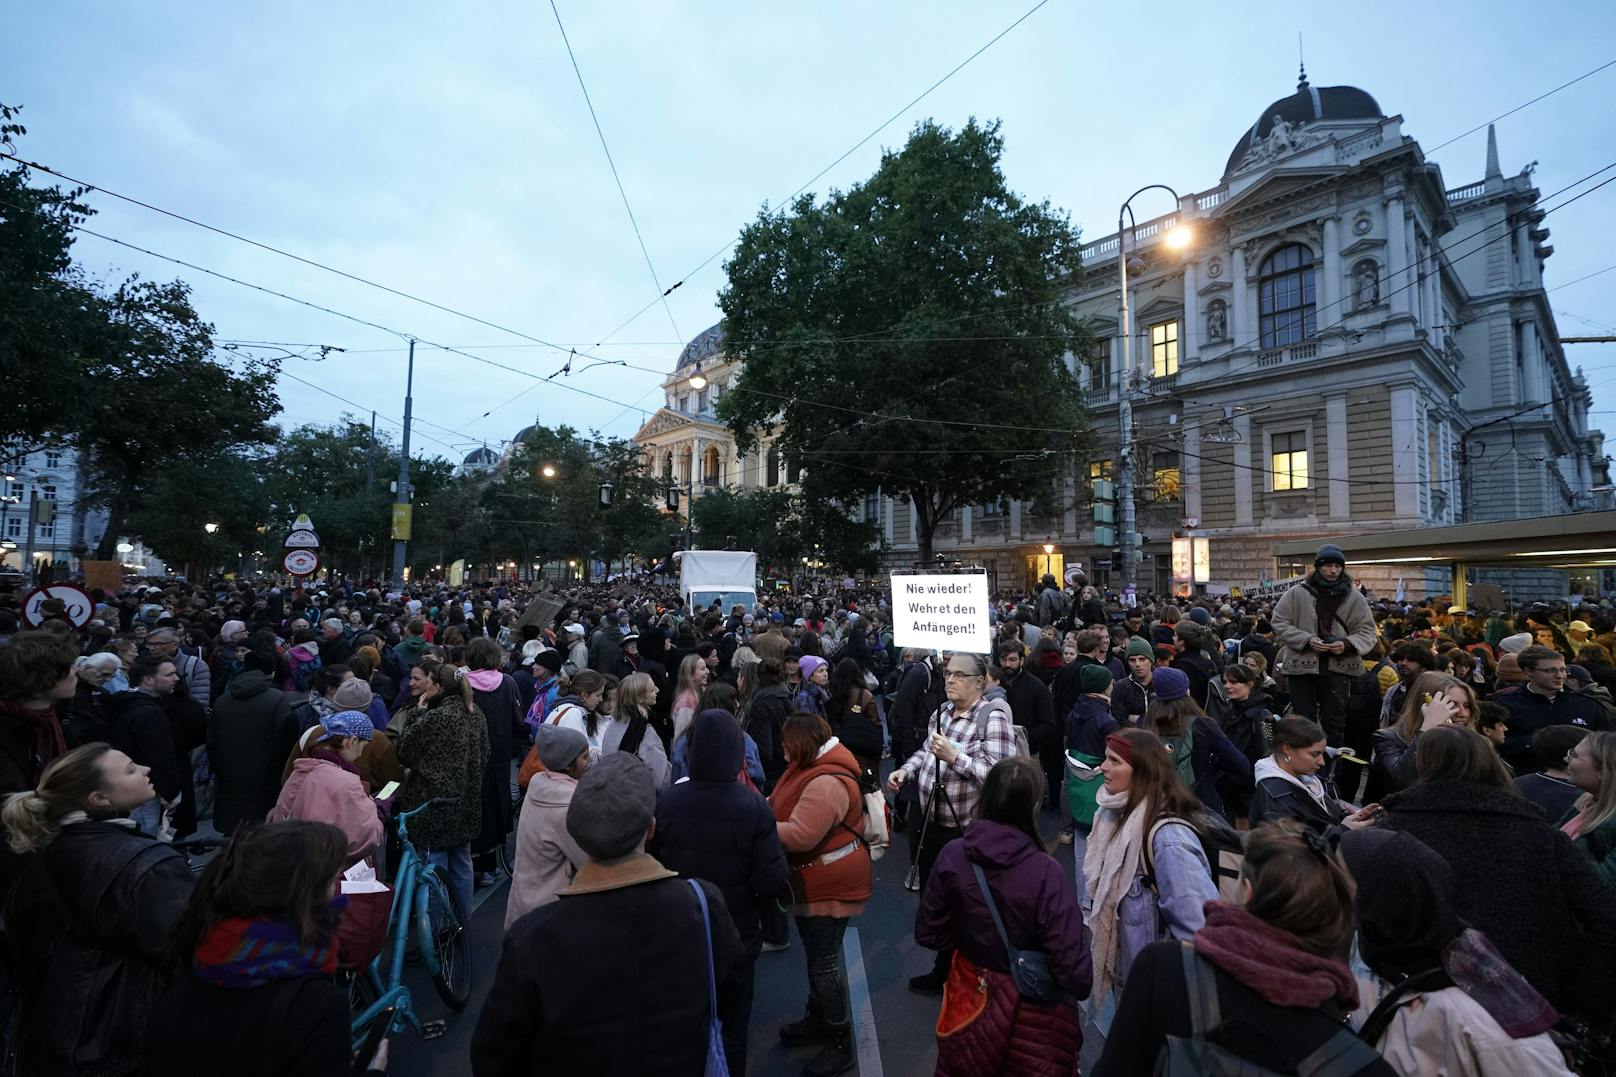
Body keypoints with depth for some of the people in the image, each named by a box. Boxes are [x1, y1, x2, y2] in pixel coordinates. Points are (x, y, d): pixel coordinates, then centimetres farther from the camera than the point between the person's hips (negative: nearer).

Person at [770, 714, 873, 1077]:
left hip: (831, 882, -10)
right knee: (816, 953, 24)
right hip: (813, 880, 10)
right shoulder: (809, 767, 4)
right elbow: (780, 807, 8)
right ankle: (818, 1019, 43)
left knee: (825, 959, 3)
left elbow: (799, 836, -33)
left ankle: (841, 1043, 19)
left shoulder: (827, 783, -29)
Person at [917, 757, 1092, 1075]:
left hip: (970, 999, 3)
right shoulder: (1046, 873, -30)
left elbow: (928, 933, -6)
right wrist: (1082, 986, -2)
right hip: (1031, 1011, -3)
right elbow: (1073, 970, -25)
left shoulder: (953, 855, -18)